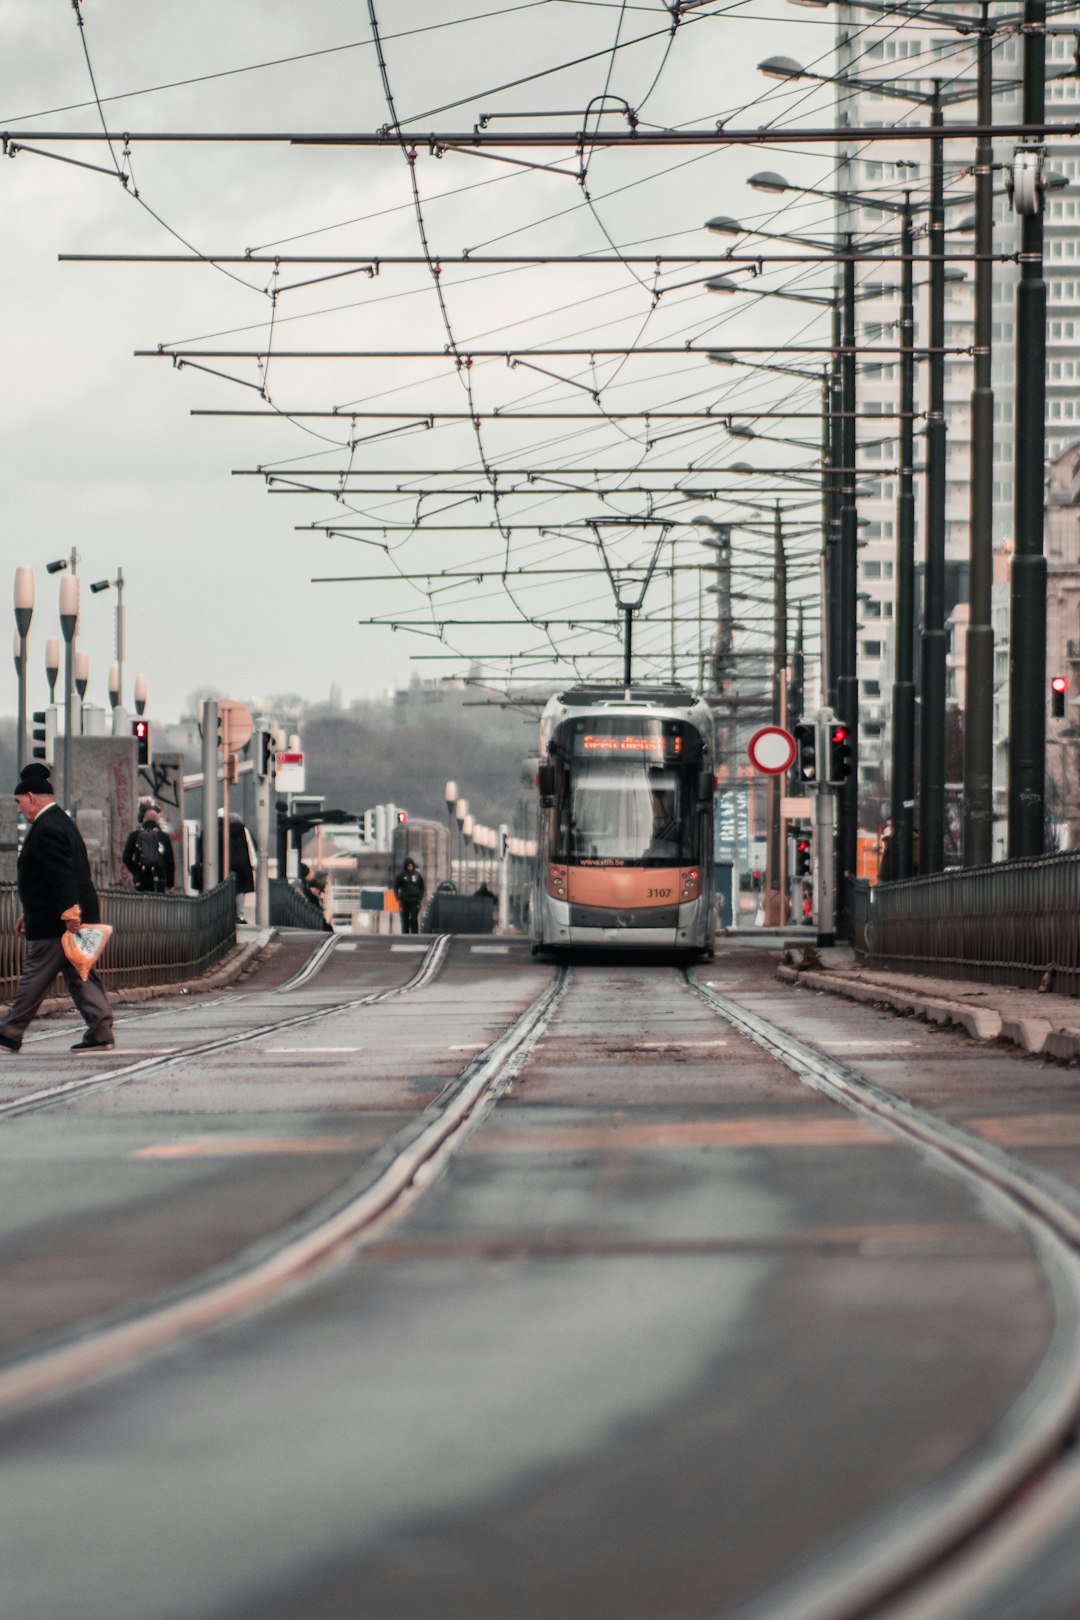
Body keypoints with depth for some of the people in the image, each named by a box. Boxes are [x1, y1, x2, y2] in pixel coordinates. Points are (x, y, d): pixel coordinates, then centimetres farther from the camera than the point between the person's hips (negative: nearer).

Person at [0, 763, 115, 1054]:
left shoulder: (46, 830, -16)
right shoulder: (62, 822, 18)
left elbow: (62, 876, -24)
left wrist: (68, 913, -27)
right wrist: (30, 914, 27)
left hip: (55, 924, -10)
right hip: (74, 918, 10)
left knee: (35, 976, -2)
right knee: (80, 976, 7)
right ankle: (100, 1033, 2)